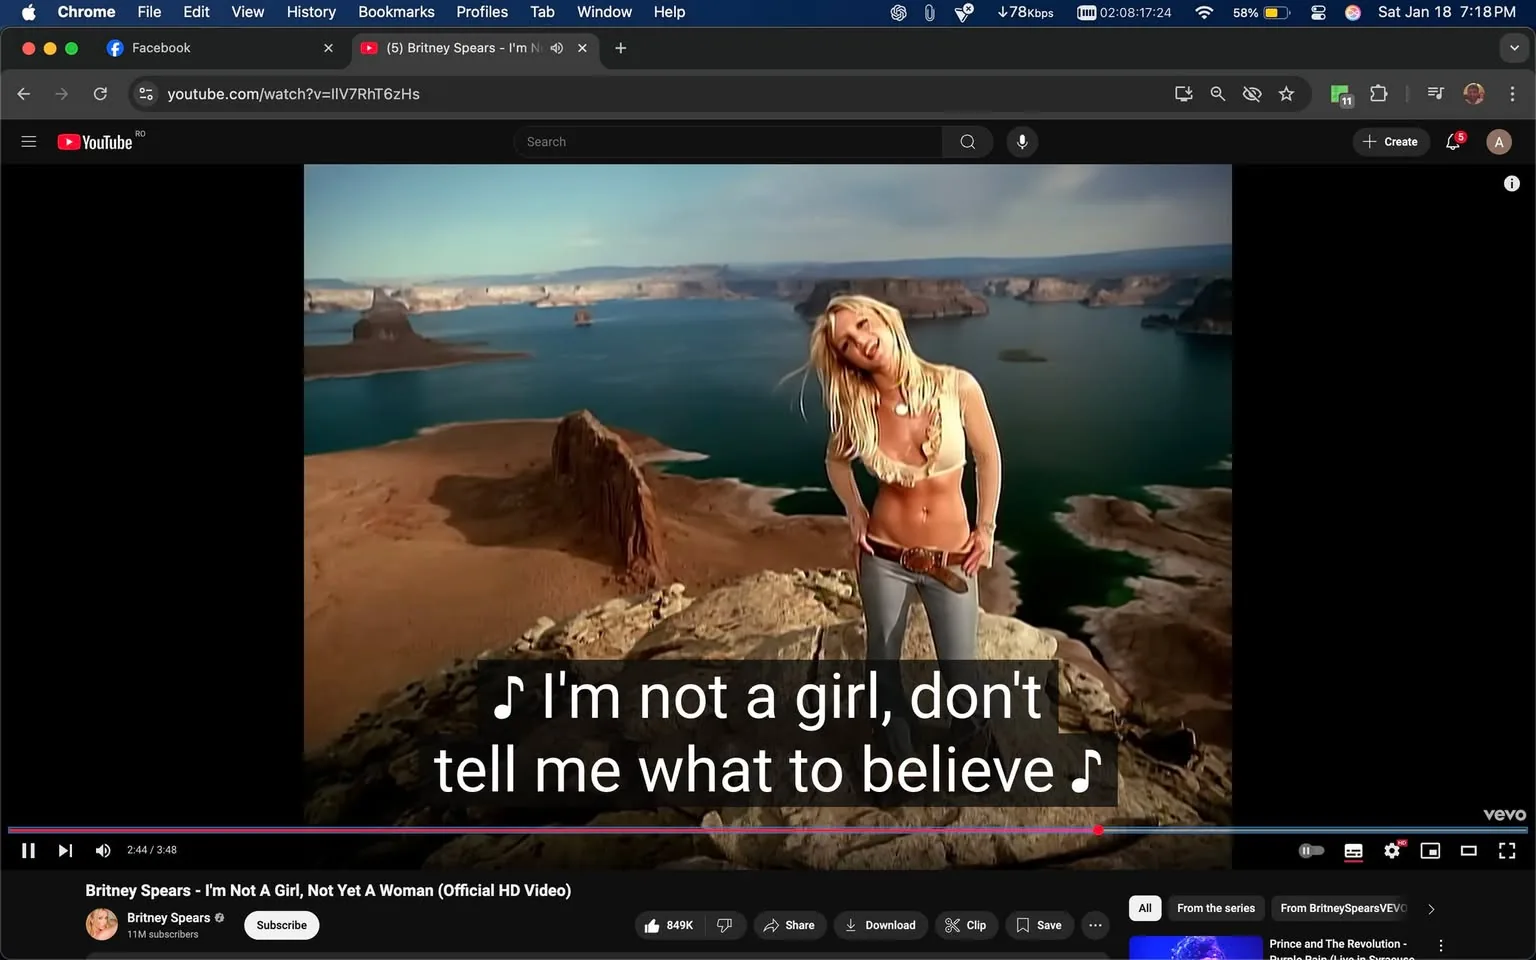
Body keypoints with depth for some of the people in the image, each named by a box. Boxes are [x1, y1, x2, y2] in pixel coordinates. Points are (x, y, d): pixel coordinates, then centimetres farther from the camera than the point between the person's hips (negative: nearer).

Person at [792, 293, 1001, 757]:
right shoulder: (856, 407, -12)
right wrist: (855, 515, 1)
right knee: (883, 663, 14)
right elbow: (836, 460, 11)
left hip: (952, 559, -1)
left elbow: (988, 458, 0)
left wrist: (986, 528, 2)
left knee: (961, 674, 7)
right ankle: (900, 756, 39)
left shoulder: (956, 386, -16)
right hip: (884, 558, 1)